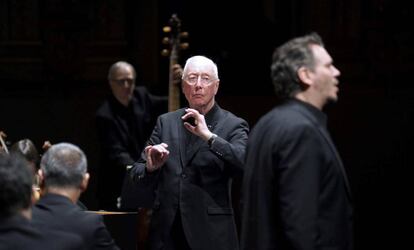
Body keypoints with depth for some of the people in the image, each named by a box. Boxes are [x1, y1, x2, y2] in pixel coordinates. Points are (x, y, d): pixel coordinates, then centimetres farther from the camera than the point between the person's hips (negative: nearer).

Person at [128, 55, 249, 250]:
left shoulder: (233, 126, -1)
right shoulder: (166, 123, 10)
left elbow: (247, 164, -18)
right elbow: (136, 174, 9)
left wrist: (209, 136, -25)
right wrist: (150, 167, -13)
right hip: (166, 232, 3)